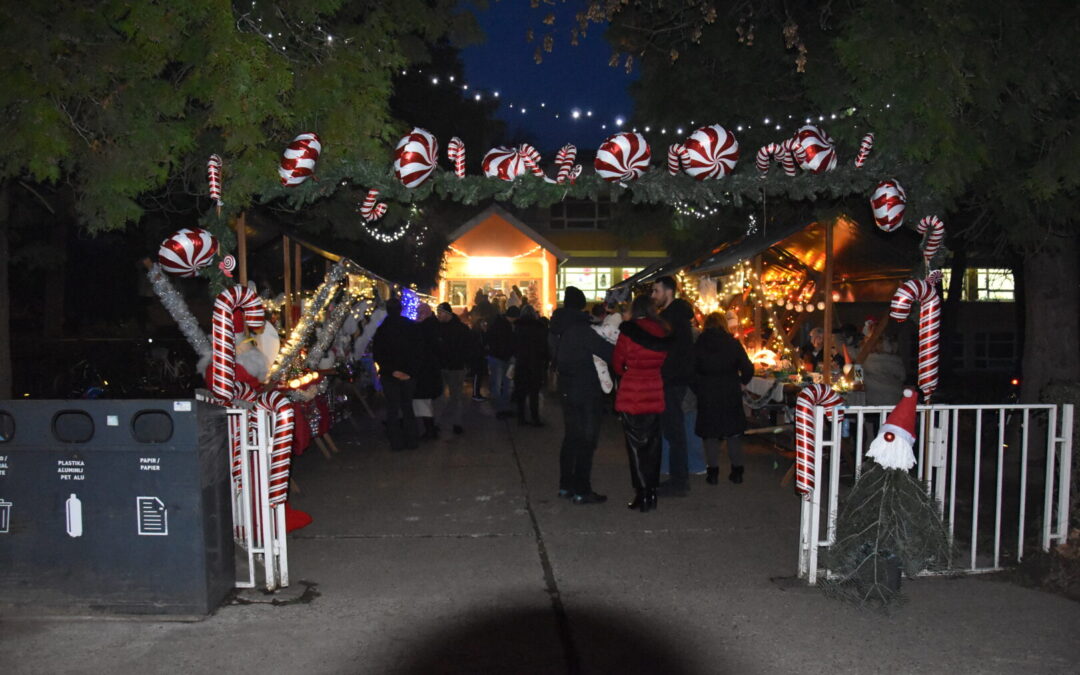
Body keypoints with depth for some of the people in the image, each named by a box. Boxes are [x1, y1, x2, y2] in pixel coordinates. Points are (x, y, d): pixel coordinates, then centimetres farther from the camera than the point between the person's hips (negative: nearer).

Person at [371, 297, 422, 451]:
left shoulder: (382, 329, -5)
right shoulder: (412, 327, -3)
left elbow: (377, 354, -8)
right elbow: (419, 350, -6)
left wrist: (391, 370, -9)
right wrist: (411, 371, -7)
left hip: (389, 375, -2)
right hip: (409, 374, 2)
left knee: (392, 408, 7)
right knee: (408, 407, 13)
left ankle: (396, 442, 8)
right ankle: (410, 441, 15)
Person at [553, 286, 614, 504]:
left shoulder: (562, 329, 7)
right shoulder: (581, 329, -18)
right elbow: (608, 351, -21)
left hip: (567, 390, 8)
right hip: (586, 392, -8)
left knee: (571, 438, 16)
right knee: (586, 441, -1)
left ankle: (566, 485, 23)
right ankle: (581, 491, 3)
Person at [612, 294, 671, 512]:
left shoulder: (628, 332, -10)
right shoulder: (662, 334, 2)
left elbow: (617, 363, -2)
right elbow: (662, 361, 8)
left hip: (632, 394, -4)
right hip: (655, 394, 4)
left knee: (636, 444, 3)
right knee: (652, 443, 13)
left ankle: (642, 495, 3)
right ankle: (651, 494, 18)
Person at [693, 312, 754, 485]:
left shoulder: (698, 345, -4)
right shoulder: (733, 343, -3)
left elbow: (693, 372, -5)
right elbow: (748, 369, -5)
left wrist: (698, 389, 6)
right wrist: (741, 381, 13)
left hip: (707, 396, -1)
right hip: (731, 394, 1)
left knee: (710, 433, 7)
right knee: (734, 432, 11)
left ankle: (713, 472, 7)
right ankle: (737, 470, 14)